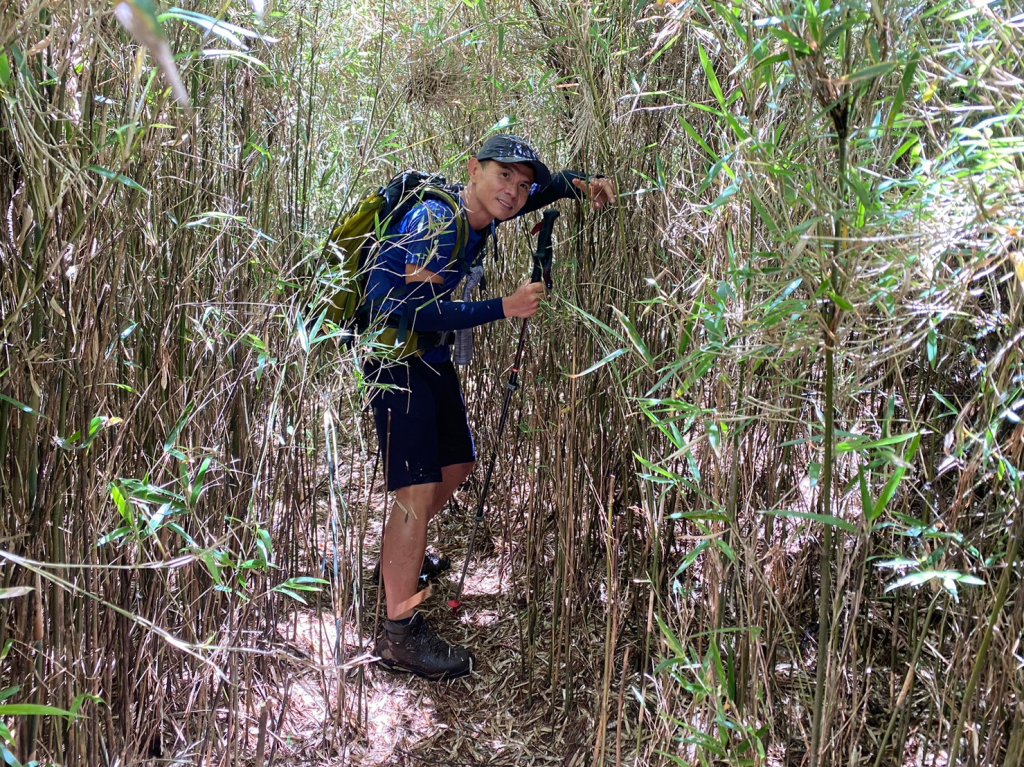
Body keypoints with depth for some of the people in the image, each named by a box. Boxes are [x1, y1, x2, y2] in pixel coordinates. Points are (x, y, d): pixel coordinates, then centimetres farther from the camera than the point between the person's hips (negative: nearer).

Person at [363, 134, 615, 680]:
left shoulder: (484, 212, 0)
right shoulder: (436, 220, -25)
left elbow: (542, 190, 18)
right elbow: (417, 311, -32)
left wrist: (579, 184, -3)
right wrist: (504, 308, -31)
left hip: (433, 355, 10)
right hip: (394, 353, -9)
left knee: (457, 465, 20)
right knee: (418, 488, -14)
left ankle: (399, 556, 42)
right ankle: (399, 634, -7)